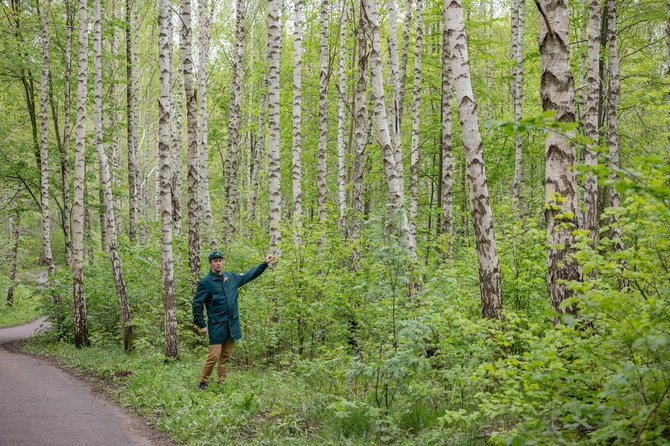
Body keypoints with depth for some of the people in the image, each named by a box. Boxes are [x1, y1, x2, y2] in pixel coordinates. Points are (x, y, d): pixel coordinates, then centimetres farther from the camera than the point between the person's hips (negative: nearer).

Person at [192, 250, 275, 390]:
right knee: (214, 356, -11)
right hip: (216, 326, -6)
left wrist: (265, 263, 25)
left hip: (232, 325, 6)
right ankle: (203, 382, 3)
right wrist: (201, 325, -8)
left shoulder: (231, 277, 10)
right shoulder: (205, 282, -6)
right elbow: (197, 304, -4)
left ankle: (222, 383, 17)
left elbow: (249, 275, 25)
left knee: (226, 356, 10)